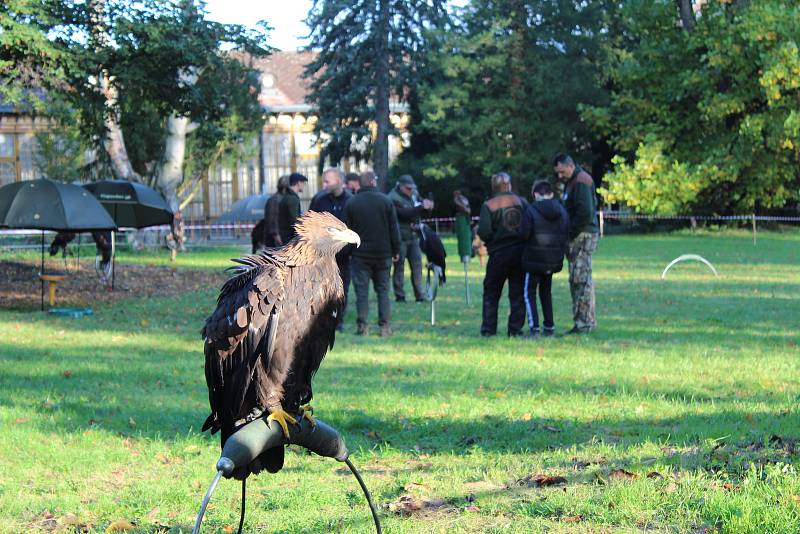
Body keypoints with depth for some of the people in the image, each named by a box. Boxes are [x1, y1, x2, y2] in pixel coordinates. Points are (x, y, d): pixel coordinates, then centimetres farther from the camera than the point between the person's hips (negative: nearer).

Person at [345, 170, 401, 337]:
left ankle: (362, 326, -3)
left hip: (360, 254, -1)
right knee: (383, 289, 8)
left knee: (362, 290, 2)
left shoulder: (351, 203, -2)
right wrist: (396, 251, 9)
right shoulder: (386, 201, -1)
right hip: (383, 254, 1)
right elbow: (394, 229, 1)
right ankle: (385, 326, 4)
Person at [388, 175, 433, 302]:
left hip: (413, 236, 7)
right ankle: (399, 296, 2)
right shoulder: (393, 198, -12)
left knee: (417, 266, 5)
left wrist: (428, 205, -6)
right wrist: (422, 207, -27)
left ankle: (420, 295, 9)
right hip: (400, 238, -7)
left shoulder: (413, 194, 11)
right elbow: (405, 213, -24)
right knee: (399, 267, -2)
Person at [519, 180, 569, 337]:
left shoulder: (531, 211, -13)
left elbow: (524, 234, -16)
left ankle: (534, 327, -6)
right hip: (554, 260, 5)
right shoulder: (562, 211, 2)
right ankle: (549, 326, 18)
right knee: (546, 291, 22)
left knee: (529, 293, 7)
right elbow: (566, 236, 3)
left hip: (534, 260, -5)